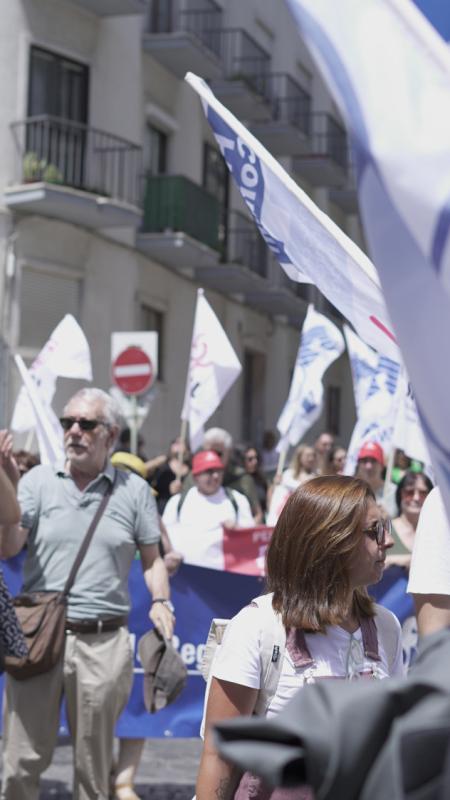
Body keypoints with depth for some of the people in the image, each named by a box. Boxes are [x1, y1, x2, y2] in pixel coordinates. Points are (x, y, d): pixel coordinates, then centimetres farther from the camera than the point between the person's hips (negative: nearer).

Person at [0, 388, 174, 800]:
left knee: (94, 763, 11)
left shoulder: (134, 490, 6)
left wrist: (160, 600, -5)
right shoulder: (38, 480, 5)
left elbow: (152, 558, 13)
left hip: (104, 643, 0)